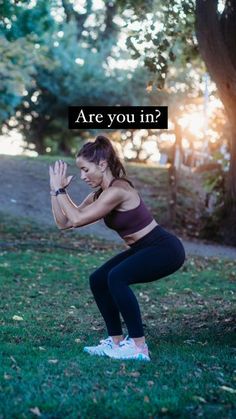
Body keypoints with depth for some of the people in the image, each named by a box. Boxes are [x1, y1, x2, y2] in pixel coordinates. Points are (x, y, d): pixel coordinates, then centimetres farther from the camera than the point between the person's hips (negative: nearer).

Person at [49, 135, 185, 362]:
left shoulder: (117, 191, -23)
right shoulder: (99, 194, 6)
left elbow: (78, 219, -27)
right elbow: (64, 223, 6)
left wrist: (60, 189, -17)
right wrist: (55, 189, 0)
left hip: (165, 249, -10)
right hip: (144, 248, 10)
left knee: (117, 277, -28)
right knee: (98, 280, 4)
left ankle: (138, 346, -19)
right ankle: (116, 341, 13)